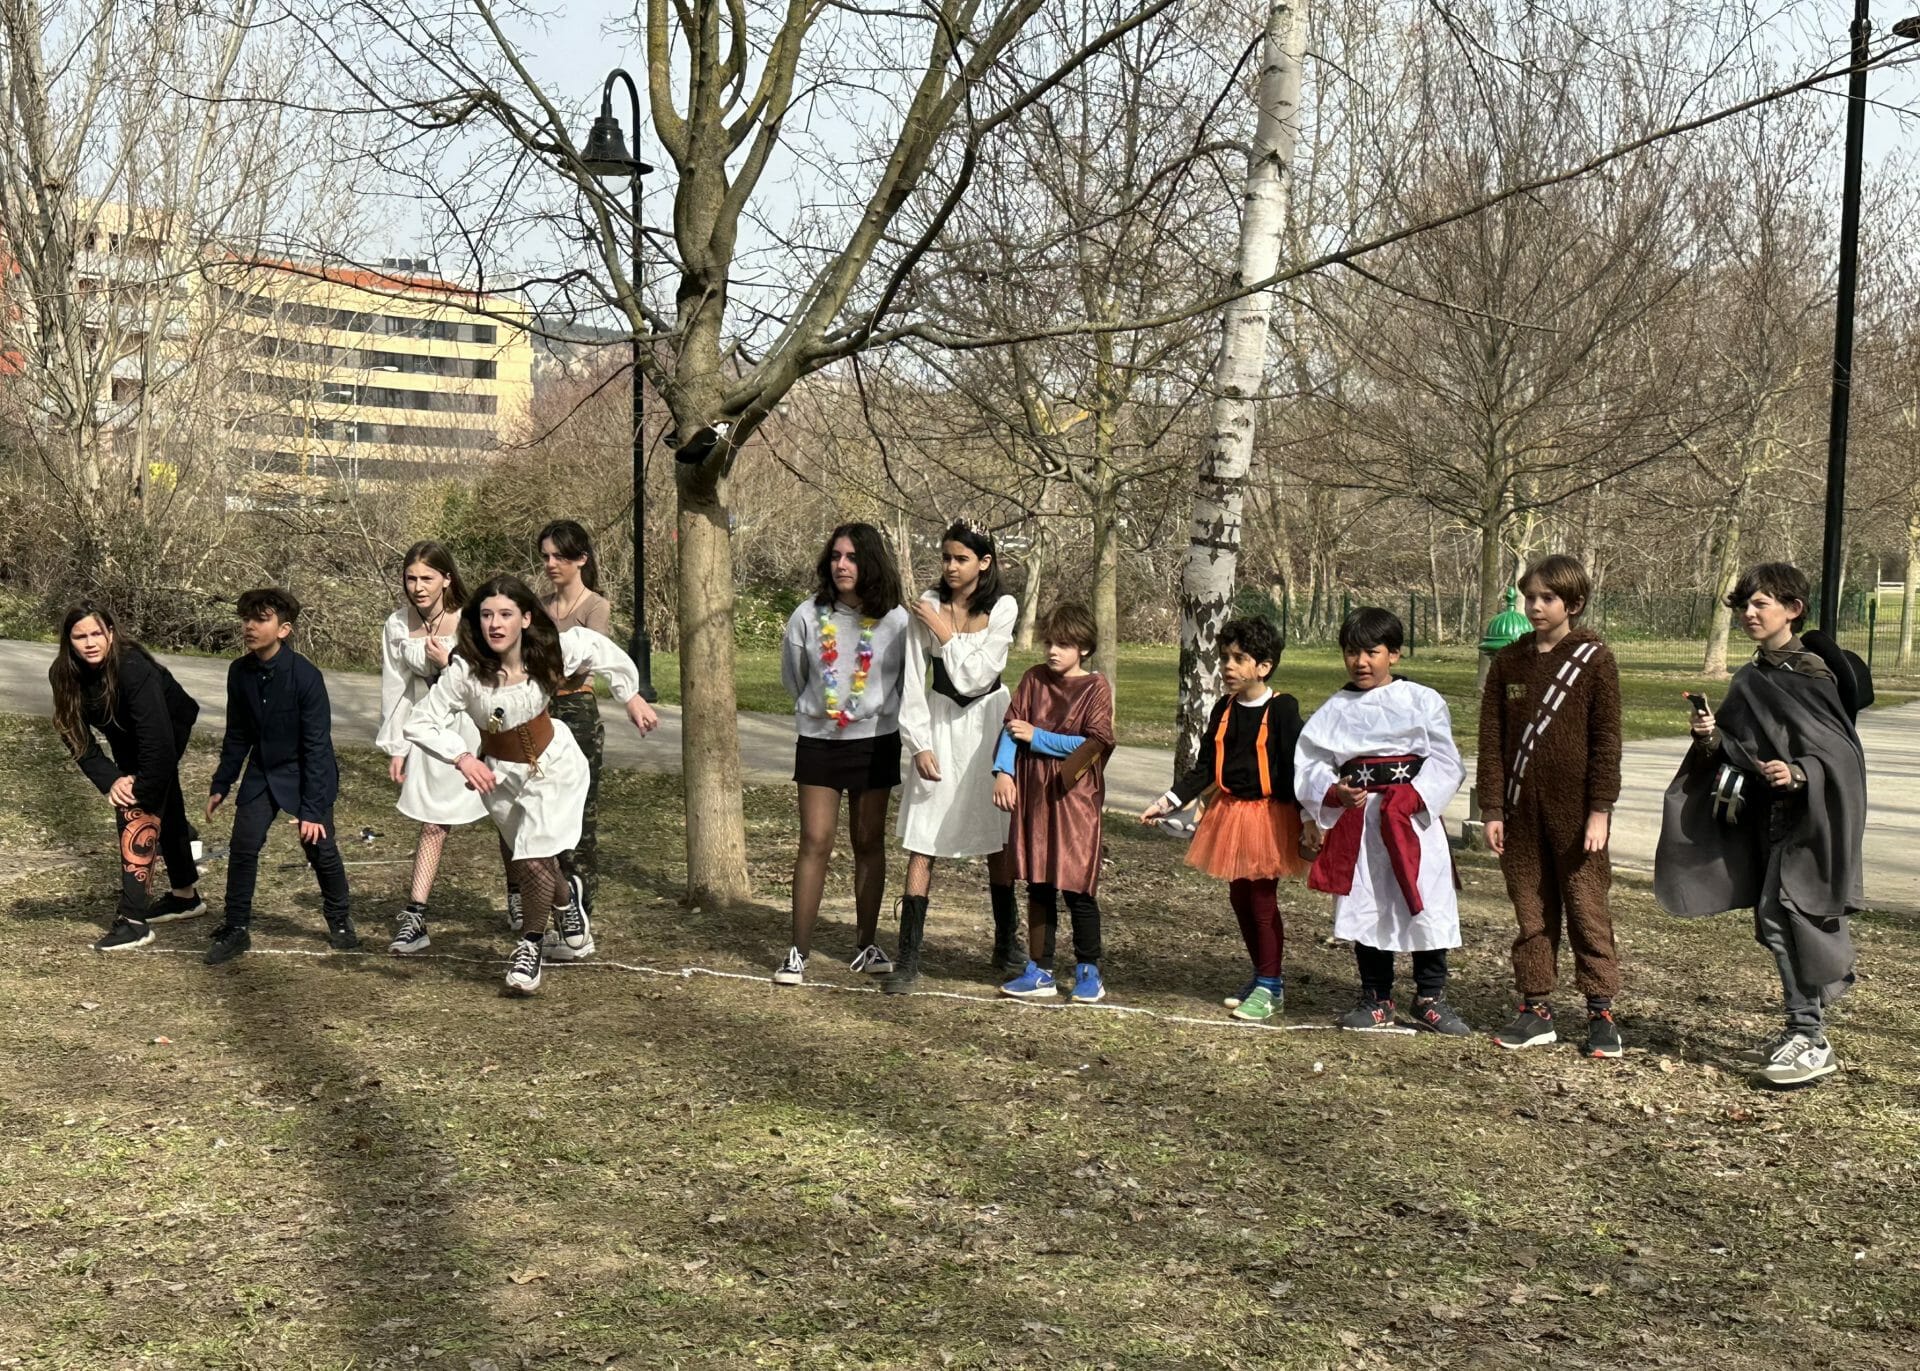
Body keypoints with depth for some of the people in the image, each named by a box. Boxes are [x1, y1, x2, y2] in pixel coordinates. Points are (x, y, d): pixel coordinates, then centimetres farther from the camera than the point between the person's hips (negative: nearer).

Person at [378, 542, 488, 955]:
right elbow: (396, 689, 3)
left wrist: (448, 664, -25)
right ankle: (414, 920, 6)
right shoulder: (397, 626, -4)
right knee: (431, 825, 4)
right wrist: (395, 748, 3)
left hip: (479, 729, -3)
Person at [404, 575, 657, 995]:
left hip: (554, 761, -1)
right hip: (500, 771, 1)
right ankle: (566, 908, 49)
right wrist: (463, 758, -36)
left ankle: (530, 945, 10)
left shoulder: (550, 652, -21)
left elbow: (599, 647, -1)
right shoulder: (465, 670, -26)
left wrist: (632, 697, 4)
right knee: (526, 865, 14)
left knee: (535, 859, -15)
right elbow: (420, 724, -23)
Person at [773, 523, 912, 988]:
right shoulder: (808, 615, -7)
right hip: (819, 740, -1)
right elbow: (792, 677, 9)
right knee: (815, 842, -5)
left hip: (876, 741, 1)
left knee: (869, 843, 8)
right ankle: (798, 951, 0)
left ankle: (866, 945, 19)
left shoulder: (895, 619, -7)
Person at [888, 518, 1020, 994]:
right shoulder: (929, 606, -4)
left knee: (998, 839, 9)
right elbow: (913, 682, -4)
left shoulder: (1002, 608, -7)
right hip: (939, 724, 1)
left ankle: (1006, 942, 25)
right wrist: (920, 745, -8)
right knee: (921, 845, -4)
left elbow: (975, 676, -13)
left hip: (987, 722, 0)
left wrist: (945, 633, -13)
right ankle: (908, 959, -2)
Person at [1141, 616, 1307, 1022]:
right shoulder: (1224, 710, 7)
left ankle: (1269, 987, 7)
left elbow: (1294, 769, -12)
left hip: (1269, 814, -6)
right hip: (1229, 811, 7)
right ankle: (1265, 976, 25)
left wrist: (1302, 821, -17)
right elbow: (1204, 769, 11)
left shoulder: (1282, 709, -11)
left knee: (1263, 898, -3)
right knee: (1240, 897, 11)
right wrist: (1168, 803, 4)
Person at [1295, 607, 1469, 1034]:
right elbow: (1308, 767, 7)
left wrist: (1413, 796, -16)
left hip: (1415, 819, -2)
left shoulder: (1422, 702, 1)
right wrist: (1334, 792, -12)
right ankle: (1376, 1000, 19)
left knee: (1427, 906, -1)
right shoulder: (1334, 711, 7)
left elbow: (1445, 763, -3)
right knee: (1366, 910, 7)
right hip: (1357, 824, 2)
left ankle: (1430, 998, 14)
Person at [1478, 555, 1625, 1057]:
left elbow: (1606, 741, -4)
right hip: (1521, 809, 4)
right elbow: (1491, 739, 7)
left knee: (1587, 910, 2)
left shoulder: (1594, 660, -3)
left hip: (1576, 811, -3)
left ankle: (1601, 1013, 8)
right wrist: (1492, 809, 2)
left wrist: (1600, 811, -9)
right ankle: (1536, 1009, 15)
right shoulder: (1508, 662, 7)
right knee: (1531, 914, 8)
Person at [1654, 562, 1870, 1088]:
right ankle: (1804, 1031, 19)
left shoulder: (1814, 671, -11)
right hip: (1769, 816, 8)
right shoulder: (1750, 680, 11)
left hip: (1813, 814, -8)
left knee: (1780, 917, -13)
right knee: (1779, 923, 9)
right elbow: (1739, 752, 14)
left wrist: (1799, 774, -27)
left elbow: (1842, 749, -13)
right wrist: (1712, 736, -5)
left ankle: (1809, 1040, -7)